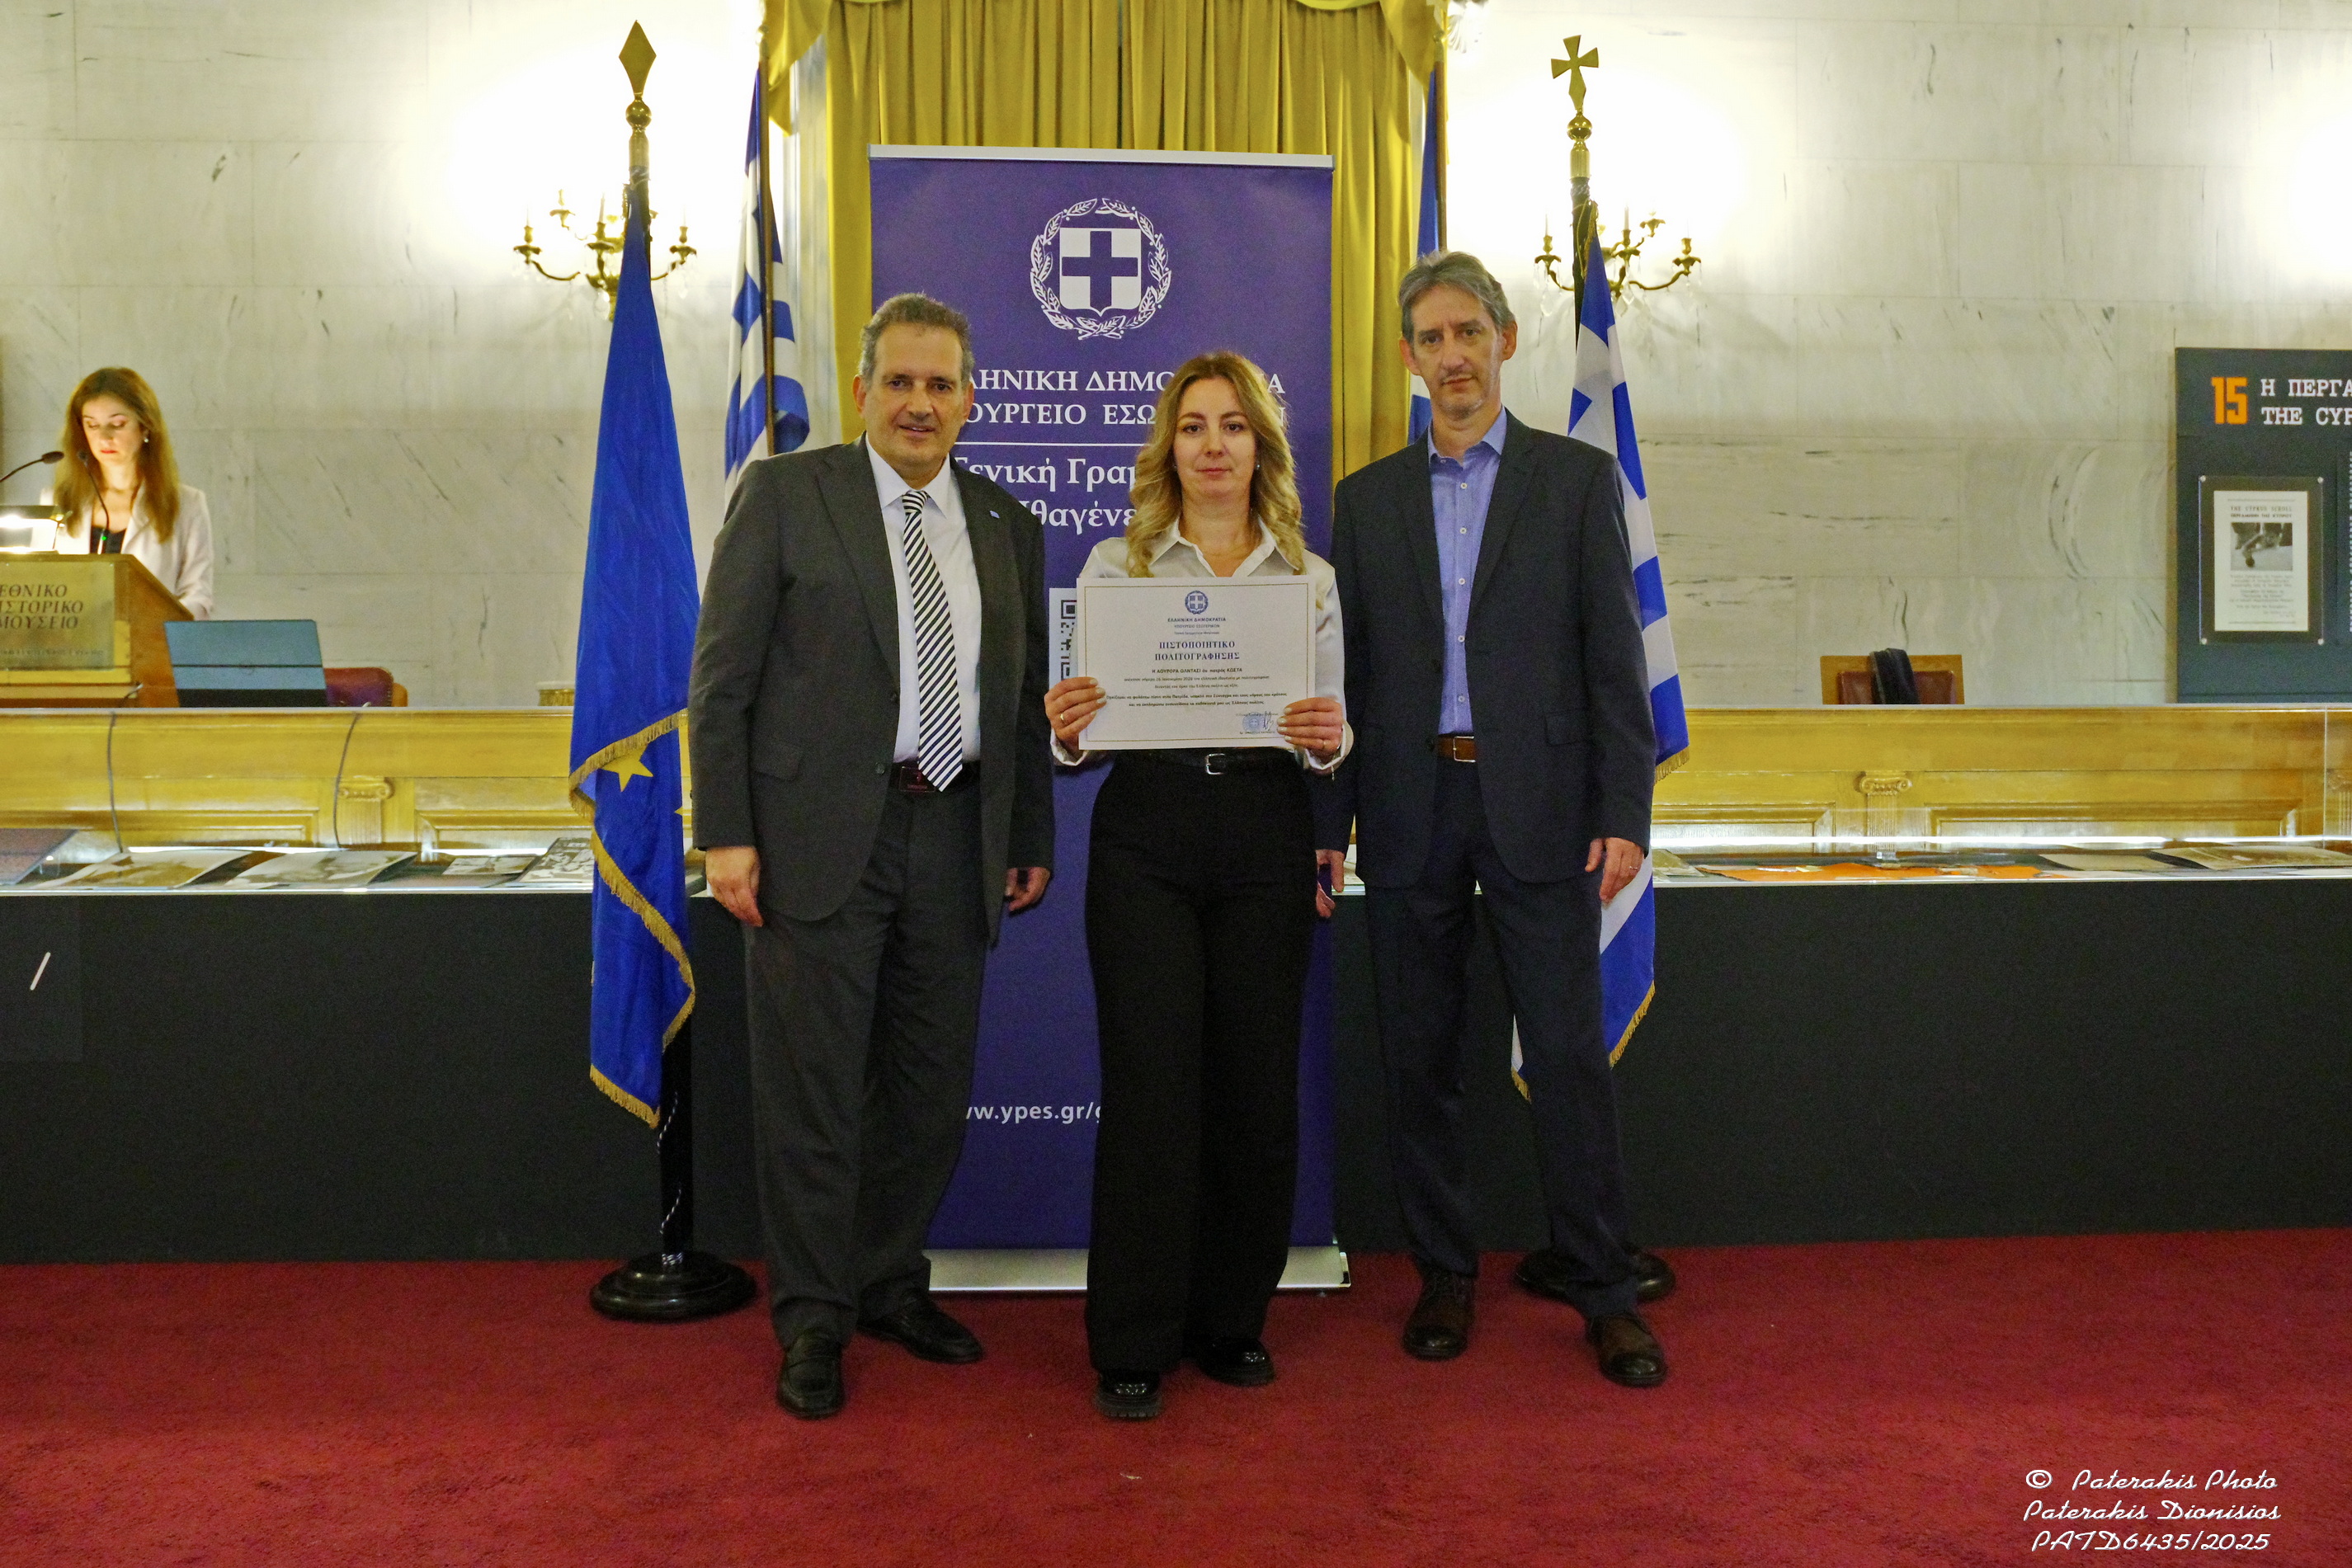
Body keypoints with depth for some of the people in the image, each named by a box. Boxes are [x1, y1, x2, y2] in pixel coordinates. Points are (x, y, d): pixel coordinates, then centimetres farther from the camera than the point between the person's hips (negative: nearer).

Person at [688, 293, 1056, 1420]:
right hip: (818, 837, -4)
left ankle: (892, 1285, 31)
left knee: (932, 1087, 12)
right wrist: (724, 832, -10)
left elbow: (1024, 695, 16)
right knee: (812, 1092, 2)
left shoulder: (1006, 526, 13)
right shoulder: (784, 493, 1)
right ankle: (813, 1320, 18)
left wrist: (1033, 840, 11)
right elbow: (722, 678, -3)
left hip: (954, 836, 4)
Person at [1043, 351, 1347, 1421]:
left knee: (1258, 1085, 5)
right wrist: (1067, 726, -17)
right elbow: (1081, 737, 6)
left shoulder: (1309, 580, 12)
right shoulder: (1116, 566, 8)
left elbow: (1332, 744, 10)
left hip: (1267, 839, 2)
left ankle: (1232, 1321, 22)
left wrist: (1329, 737, -12)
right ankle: (1133, 1343, 10)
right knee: (1150, 1085, -3)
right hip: (1145, 832, -2)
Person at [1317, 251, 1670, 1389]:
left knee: (1568, 1050, 0)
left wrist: (1624, 813, -7)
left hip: (1538, 804, -2)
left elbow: (1614, 658, 1)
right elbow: (1346, 670, 10)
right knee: (1418, 1057, 8)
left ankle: (1598, 1282, 12)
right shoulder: (1368, 497, 11)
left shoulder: (1577, 479, 5)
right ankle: (1444, 1273, 21)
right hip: (1410, 807, 2)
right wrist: (1327, 821, 5)